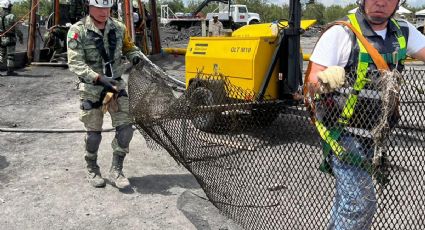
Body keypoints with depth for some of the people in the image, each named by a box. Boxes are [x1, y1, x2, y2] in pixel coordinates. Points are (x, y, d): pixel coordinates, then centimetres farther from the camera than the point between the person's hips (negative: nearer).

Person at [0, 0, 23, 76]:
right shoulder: (12, 16, -12)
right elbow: (16, 29, -11)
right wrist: (21, 37, 0)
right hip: (10, 39, -5)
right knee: (10, 55, 2)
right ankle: (10, 71, 4)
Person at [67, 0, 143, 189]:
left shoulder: (118, 28, -1)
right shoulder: (77, 31, -13)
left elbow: (129, 47, 16)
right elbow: (75, 63, -18)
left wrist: (135, 55, -8)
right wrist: (99, 78, -31)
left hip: (116, 84, 4)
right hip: (91, 88, -3)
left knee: (125, 128, -3)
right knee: (94, 133, 4)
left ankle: (116, 170, 14)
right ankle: (92, 170, 30)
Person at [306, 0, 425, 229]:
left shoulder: (403, 32, 3)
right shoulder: (341, 33, -15)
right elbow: (312, 79, -18)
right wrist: (325, 80, -40)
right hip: (343, 131, -6)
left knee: (351, 196, 19)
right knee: (360, 201, -11)